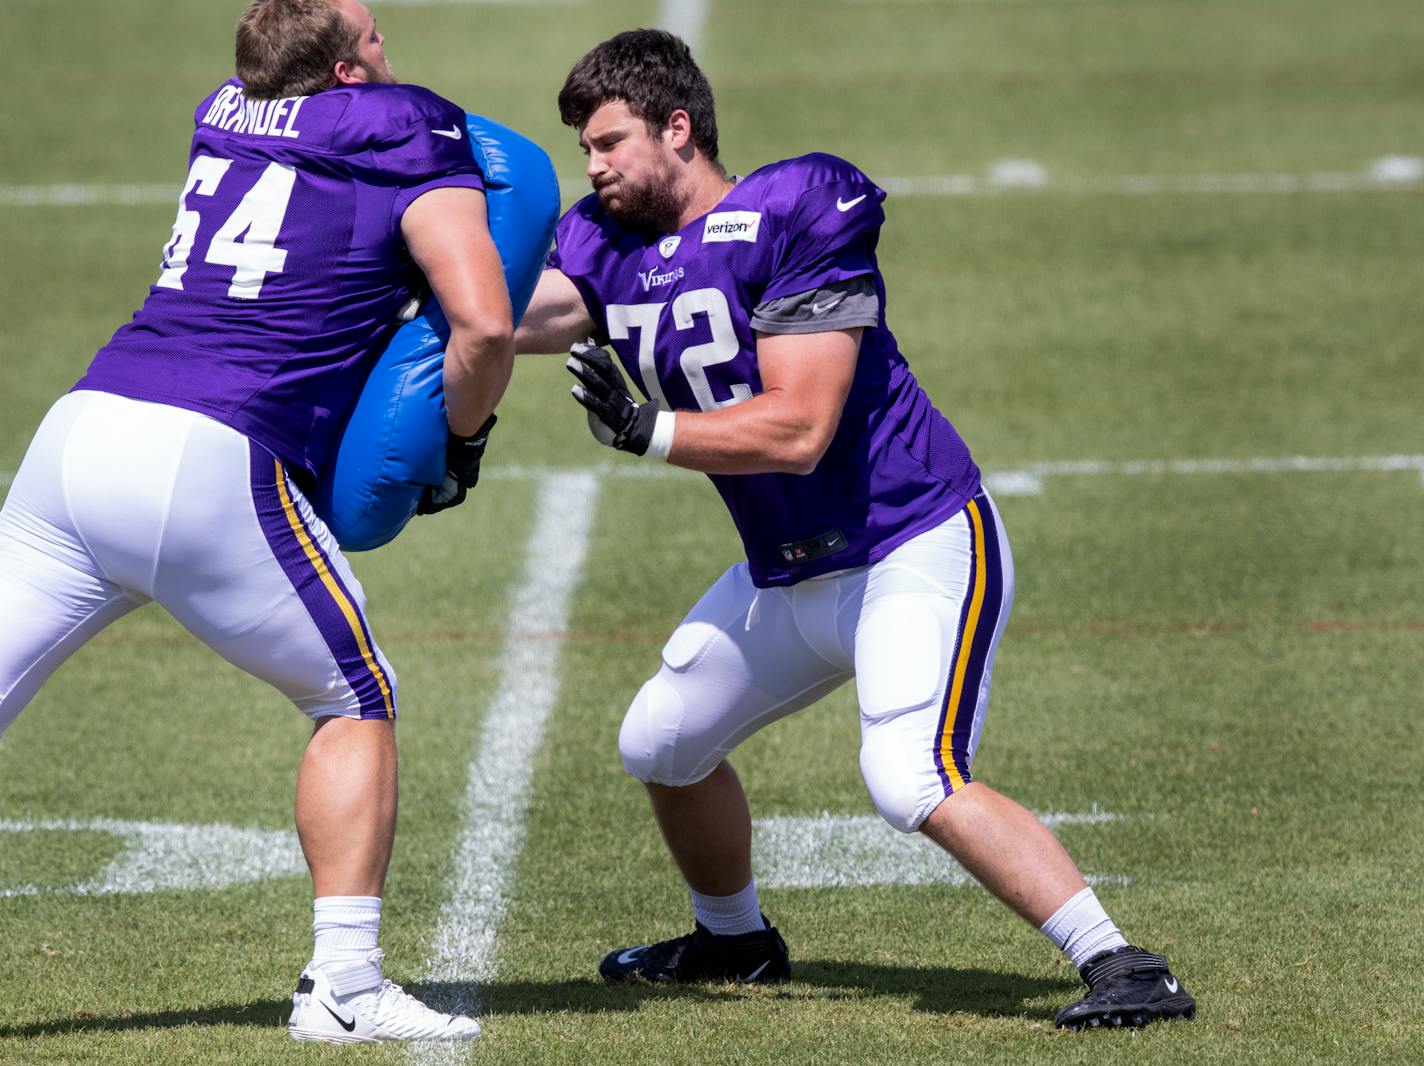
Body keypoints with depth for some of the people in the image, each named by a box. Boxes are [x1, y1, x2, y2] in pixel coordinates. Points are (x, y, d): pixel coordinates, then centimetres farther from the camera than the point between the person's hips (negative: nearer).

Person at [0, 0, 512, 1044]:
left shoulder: (223, 123, 23)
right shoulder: (414, 148, 5)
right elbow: (484, 326, -5)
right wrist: (463, 440, 11)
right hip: (204, 464, -5)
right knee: (357, 699, 14)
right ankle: (343, 987, 7)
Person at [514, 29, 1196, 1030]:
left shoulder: (796, 219, -20)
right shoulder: (609, 245, 4)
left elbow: (798, 431, -24)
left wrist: (646, 430, -24)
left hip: (916, 547, -9)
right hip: (788, 574, 9)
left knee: (916, 784, -26)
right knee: (663, 742, 19)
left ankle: (1126, 969, -23)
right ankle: (735, 937, 45)